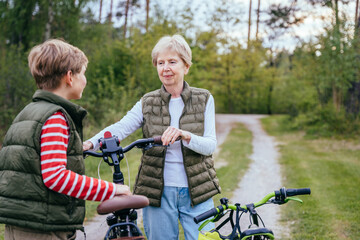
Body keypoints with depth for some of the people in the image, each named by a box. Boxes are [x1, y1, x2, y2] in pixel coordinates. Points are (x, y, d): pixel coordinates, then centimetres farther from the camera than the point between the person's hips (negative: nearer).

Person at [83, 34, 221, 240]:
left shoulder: (204, 99, 3)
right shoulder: (147, 103, 5)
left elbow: (210, 145, -6)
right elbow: (120, 128, -11)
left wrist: (185, 136, -27)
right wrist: (90, 143, -30)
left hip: (196, 192, -1)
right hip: (159, 192, 1)